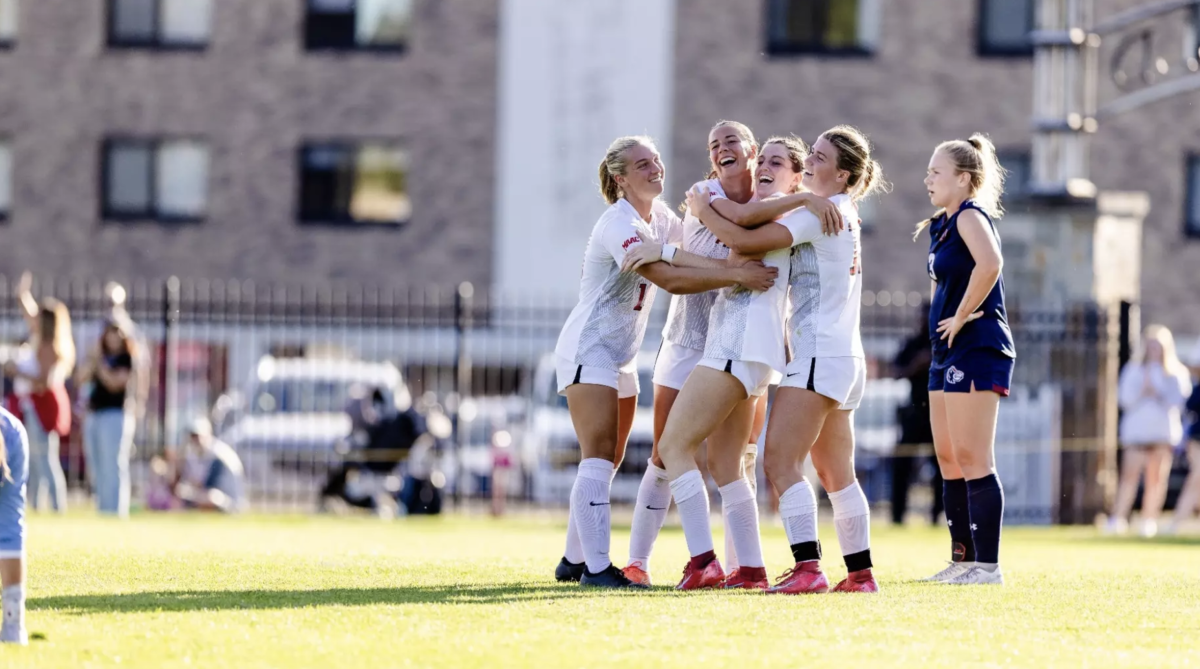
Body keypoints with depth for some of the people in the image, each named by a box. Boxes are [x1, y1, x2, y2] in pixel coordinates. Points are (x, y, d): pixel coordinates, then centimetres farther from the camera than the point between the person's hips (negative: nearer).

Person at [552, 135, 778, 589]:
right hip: (589, 348, -10)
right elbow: (670, 279, -31)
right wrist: (737, 275, -35)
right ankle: (596, 566, -18)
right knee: (599, 457, -15)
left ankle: (574, 560, 18)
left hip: (622, 355, 10)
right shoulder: (619, 224, -21)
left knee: (607, 462, 11)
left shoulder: (660, 218, 8)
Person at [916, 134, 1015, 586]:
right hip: (948, 352, 10)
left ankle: (987, 565, -11)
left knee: (972, 459, -11)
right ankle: (963, 560, 18)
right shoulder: (943, 224, 17)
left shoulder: (970, 215, -11)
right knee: (948, 459, 12)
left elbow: (989, 263, -31)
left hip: (976, 348, -10)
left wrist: (962, 316, -21)